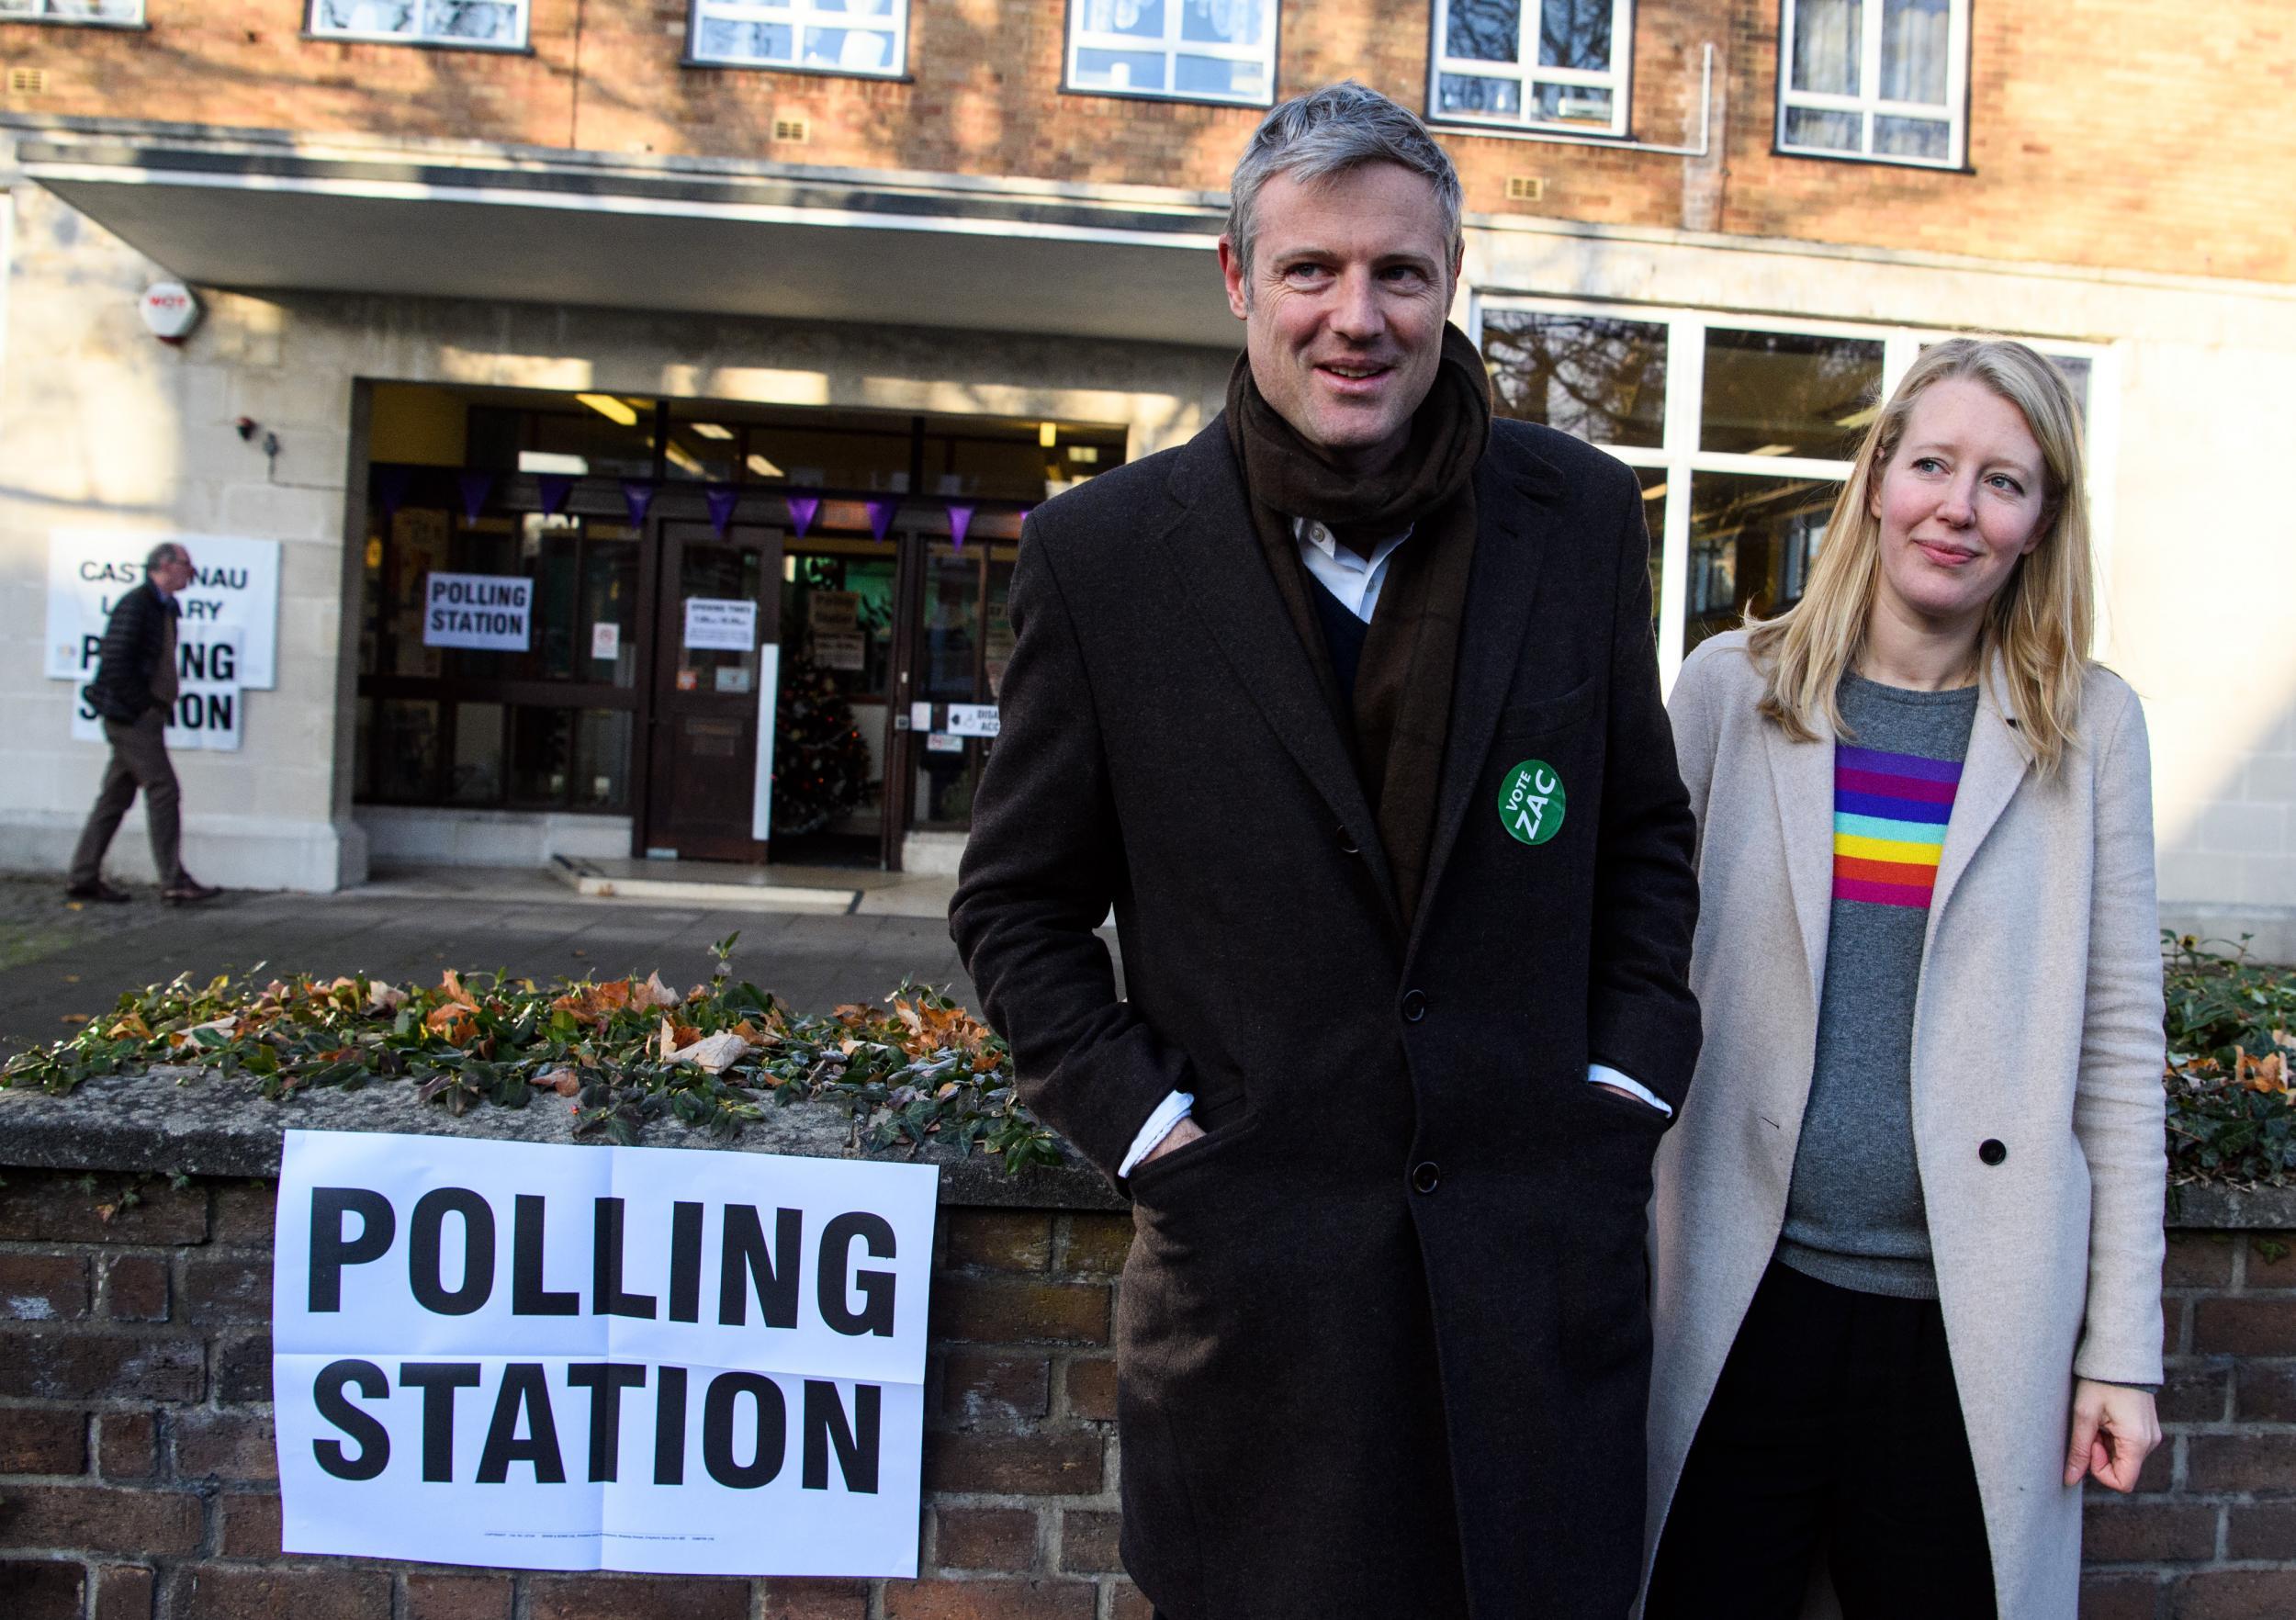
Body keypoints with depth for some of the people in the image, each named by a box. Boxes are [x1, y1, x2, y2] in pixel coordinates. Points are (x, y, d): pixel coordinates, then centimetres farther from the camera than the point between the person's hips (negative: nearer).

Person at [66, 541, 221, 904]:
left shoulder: (164, 608, 16)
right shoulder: (136, 604, -13)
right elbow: (114, 662, -20)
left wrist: (158, 707, 12)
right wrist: (140, 706, -16)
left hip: (144, 715, 10)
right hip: (133, 716, -10)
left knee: (116, 796, 11)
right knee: (163, 791, -9)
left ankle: (83, 877, 16)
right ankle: (173, 880, -8)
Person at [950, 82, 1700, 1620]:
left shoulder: (1580, 515, 2)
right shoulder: (1102, 552, -5)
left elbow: (1647, 828, 12)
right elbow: (1017, 902, 3)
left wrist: (1632, 1070, 3)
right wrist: (1139, 1116, -4)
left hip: (1542, 1255, 2)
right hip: (1256, 1263, -1)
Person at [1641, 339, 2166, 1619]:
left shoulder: (2090, 728, 3)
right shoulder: (1731, 688, 2)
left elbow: (2118, 1044, 4)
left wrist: (2124, 1350, 2)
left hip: (1977, 1326, 0)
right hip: (1736, 1306, 0)